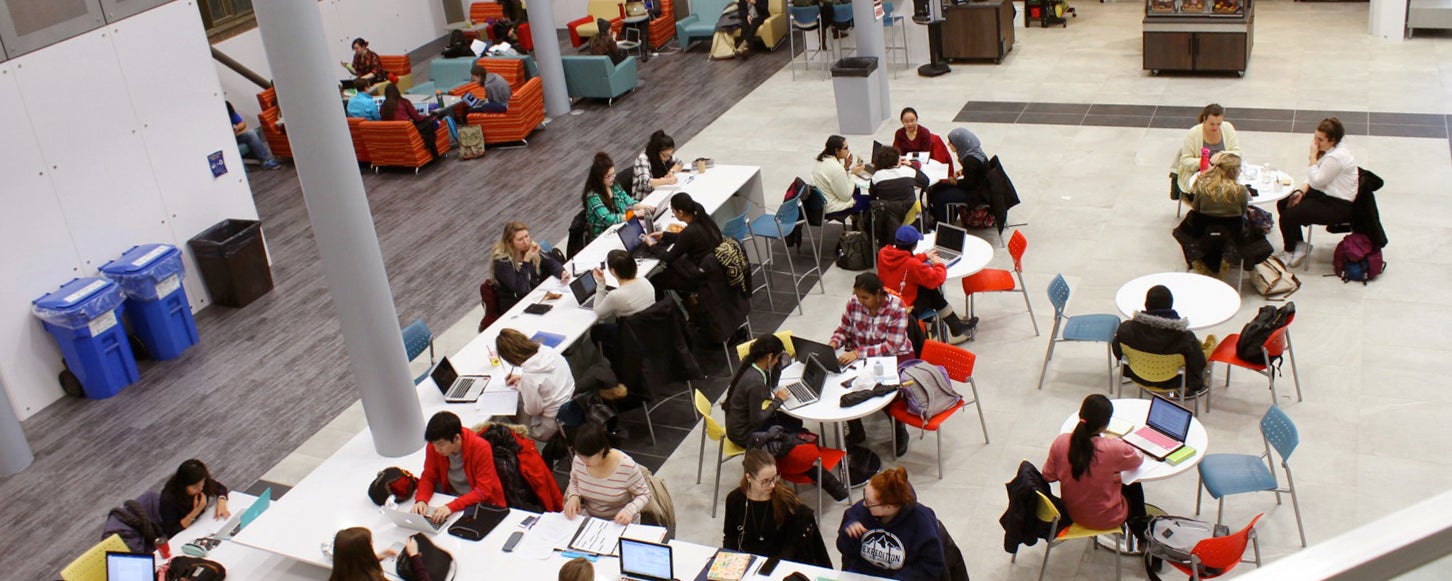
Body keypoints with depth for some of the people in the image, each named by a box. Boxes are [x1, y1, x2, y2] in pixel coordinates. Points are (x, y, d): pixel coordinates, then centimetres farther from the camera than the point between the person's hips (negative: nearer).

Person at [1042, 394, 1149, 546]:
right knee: (1134, 487, 29)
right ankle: (1141, 534, 53)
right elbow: (1139, 459, -9)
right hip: (1106, 519, -4)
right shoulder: (1113, 449, -32)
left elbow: (1048, 476, -8)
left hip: (1072, 513, 4)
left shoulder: (1060, 442, -22)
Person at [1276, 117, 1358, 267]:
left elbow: (1316, 180, -22)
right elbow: (1313, 178, 10)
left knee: (1289, 215, -18)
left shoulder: (1337, 157, -26)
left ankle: (1290, 251, 10)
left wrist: (1313, 156, -18)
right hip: (1324, 194, 10)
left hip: (1338, 206, -10)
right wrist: (1301, 191, -5)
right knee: (1283, 203, 4)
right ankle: (1299, 245, 13)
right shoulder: (1329, 149, 4)